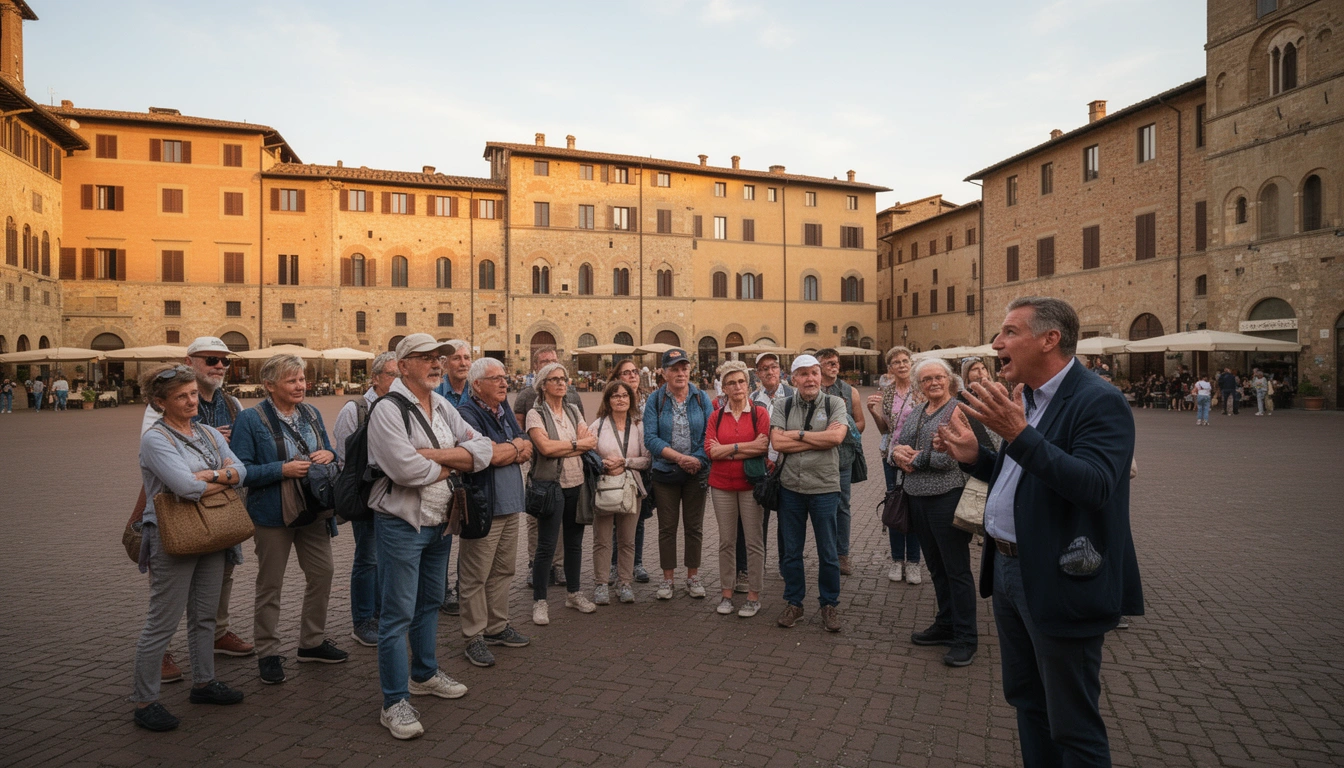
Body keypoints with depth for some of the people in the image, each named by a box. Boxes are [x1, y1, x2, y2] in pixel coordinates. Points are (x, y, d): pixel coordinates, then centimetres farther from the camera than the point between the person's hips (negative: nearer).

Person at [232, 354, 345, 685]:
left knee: (322, 573, 12)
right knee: (270, 585, 8)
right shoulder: (251, 419, -11)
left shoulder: (311, 413, 6)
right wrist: (282, 470, -25)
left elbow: (328, 452, 15)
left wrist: (330, 455, -8)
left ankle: (313, 641, 30)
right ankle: (268, 652, 23)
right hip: (273, 513, -5)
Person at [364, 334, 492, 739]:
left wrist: (434, 454, -18)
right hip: (401, 524, -7)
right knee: (398, 614, 1)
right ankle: (395, 702, 14)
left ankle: (424, 675, 39)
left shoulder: (443, 407, 7)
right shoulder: (388, 410, -15)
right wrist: (453, 462, -11)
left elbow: (483, 450, -3)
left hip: (439, 522, 8)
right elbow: (406, 469, -28)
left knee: (430, 603, 21)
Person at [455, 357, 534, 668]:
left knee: (502, 571, 16)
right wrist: (516, 446, -3)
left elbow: (527, 450, 10)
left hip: (510, 504, 8)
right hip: (482, 506, -8)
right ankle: (474, 637, 14)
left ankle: (497, 627, 29)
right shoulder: (467, 414, -13)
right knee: (475, 576, 2)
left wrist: (503, 453, -11)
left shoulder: (504, 410, 13)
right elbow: (489, 454, -22)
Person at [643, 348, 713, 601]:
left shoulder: (701, 397, 1)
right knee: (667, 527, 9)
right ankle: (667, 578, 22)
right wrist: (679, 457, -19)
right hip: (665, 473, -1)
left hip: (697, 473, 1)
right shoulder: (655, 400, -4)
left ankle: (693, 577, 24)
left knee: (694, 526, 10)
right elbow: (650, 438, -11)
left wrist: (698, 460, -18)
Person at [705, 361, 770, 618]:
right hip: (721, 485, 2)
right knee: (726, 541, 11)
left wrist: (725, 450, -11)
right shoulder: (716, 416, 6)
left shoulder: (759, 413, -2)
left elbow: (763, 449, -12)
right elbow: (710, 451, -6)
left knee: (754, 541, 3)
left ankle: (754, 596, 15)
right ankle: (726, 593, 22)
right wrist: (745, 446, -14)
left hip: (750, 483, -2)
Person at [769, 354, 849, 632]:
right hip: (790, 487, 2)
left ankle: (829, 604, 26)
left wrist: (798, 434, -11)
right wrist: (820, 438, -13)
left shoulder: (834, 403, 0)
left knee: (828, 552, 9)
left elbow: (837, 437, -17)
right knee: (790, 551, 12)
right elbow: (777, 442, -10)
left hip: (824, 487, -2)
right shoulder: (785, 407, 4)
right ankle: (794, 603, 28)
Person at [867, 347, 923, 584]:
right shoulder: (885, 392, 6)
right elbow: (884, 428, 8)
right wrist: (872, 410, -10)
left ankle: (913, 561, 13)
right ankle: (897, 560, 18)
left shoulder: (920, 390, -2)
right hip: (891, 454, 3)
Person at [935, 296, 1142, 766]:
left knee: (1071, 726, 8)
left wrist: (1019, 435, -36)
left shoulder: (1099, 402, -16)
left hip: (1059, 584, -8)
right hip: (1009, 570, 9)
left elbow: (1094, 485, -30)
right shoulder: (1024, 398, 10)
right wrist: (974, 458, 1)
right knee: (1026, 700, 24)